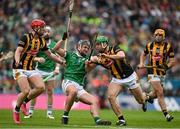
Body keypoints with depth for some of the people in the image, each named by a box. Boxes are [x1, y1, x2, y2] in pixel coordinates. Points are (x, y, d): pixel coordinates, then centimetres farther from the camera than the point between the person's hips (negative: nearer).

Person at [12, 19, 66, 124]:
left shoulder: (42, 41, 8)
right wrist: (17, 61, -41)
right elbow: (18, 51, -22)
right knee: (26, 91, -20)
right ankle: (16, 110, 4)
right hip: (20, 69, -6)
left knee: (41, 87, -14)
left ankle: (25, 101, 9)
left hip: (31, 69, 6)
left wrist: (62, 62, 17)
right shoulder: (26, 38, -12)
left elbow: (50, 54, 20)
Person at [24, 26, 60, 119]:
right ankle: (30, 112, 0)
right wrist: (37, 59, -21)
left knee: (50, 92, 2)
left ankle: (49, 112, 8)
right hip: (39, 70, -2)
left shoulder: (54, 44, 7)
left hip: (51, 71, 2)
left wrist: (57, 67, -8)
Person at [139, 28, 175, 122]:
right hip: (152, 72, -2)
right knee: (160, 93, -13)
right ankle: (166, 114, -12)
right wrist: (141, 63, 4)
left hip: (162, 73, 2)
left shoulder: (168, 46, -2)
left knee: (155, 94, 13)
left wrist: (166, 67, -21)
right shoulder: (150, 45, 1)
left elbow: (172, 61, -2)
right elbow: (143, 54, 21)